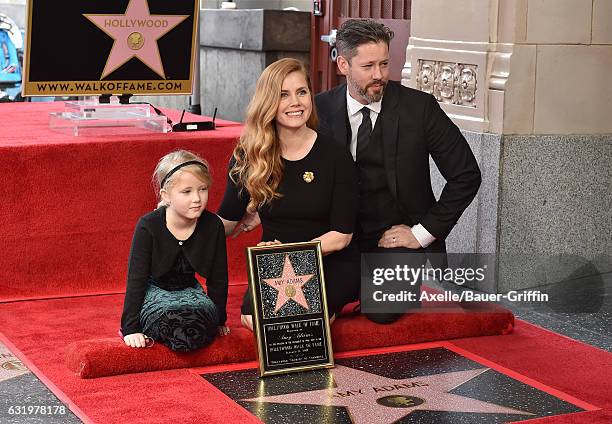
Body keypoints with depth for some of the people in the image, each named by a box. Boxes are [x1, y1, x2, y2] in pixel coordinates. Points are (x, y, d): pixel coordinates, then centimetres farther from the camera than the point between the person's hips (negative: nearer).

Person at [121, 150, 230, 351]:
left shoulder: (213, 226, -10)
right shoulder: (148, 226, -18)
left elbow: (218, 278, 3)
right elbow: (136, 280, -15)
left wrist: (219, 320, 10)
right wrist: (131, 329, -19)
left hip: (189, 291, 4)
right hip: (154, 292, -4)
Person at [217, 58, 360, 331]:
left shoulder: (335, 157, -8)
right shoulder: (249, 157, 1)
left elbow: (342, 234, -8)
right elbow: (226, 222, 7)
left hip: (331, 265, -2)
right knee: (253, 317, -26)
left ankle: (330, 307, 3)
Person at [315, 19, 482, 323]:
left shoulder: (419, 107, -9)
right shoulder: (321, 109, -4)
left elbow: (466, 175, -7)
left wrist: (423, 232, -10)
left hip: (398, 238, -2)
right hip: (343, 238, 2)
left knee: (383, 310, -25)